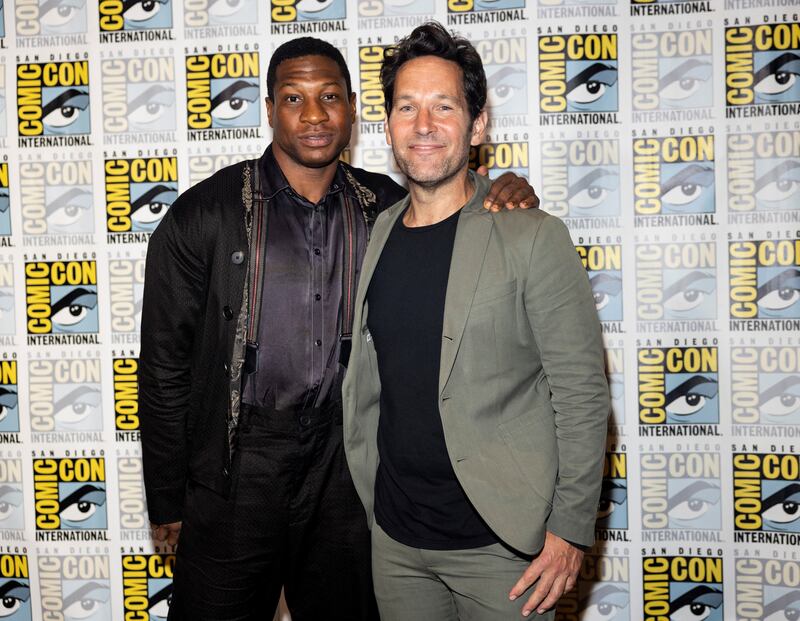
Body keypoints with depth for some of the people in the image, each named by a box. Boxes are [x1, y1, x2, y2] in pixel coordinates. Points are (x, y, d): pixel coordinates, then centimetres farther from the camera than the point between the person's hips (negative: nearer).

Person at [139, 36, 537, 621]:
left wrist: (508, 199, -7)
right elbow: (164, 368, -2)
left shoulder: (386, 206, 3)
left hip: (347, 467, 3)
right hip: (237, 469, -2)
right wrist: (166, 504, -1)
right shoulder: (204, 215, -5)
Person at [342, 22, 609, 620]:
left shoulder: (534, 239, -11)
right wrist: (368, 497, 14)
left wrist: (571, 527, -11)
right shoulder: (376, 235, 4)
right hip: (395, 536, 5)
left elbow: (582, 396, -10)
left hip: (500, 543, -4)